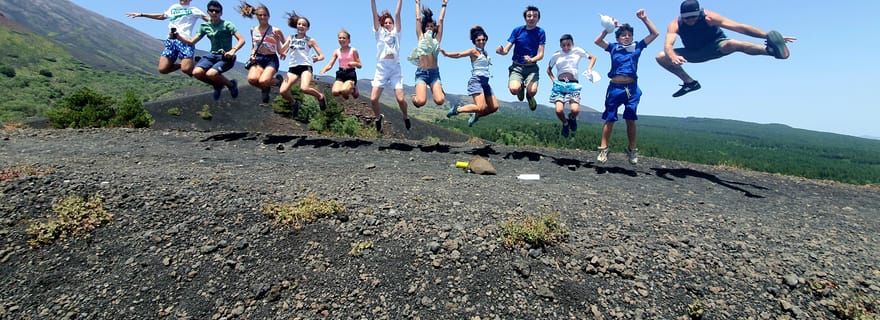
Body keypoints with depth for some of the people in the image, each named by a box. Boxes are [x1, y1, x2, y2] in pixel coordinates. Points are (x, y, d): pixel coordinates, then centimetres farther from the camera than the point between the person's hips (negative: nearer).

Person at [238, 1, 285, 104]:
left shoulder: (275, 31, -2)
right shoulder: (253, 31, 11)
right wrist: (252, 55, 3)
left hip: (271, 59, -3)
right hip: (258, 58, 4)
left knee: (263, 81, -29)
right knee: (252, 79, -27)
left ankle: (278, 80, 8)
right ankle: (265, 88, 9)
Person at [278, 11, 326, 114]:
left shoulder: (310, 40, 8)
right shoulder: (290, 38, 16)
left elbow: (322, 56, 6)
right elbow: (281, 51, 9)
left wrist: (317, 59, -16)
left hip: (305, 66, -3)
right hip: (292, 67, 4)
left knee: (304, 88, -31)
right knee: (283, 91, -13)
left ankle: (320, 96, -1)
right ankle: (294, 103, 18)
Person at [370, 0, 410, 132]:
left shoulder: (396, 33, 16)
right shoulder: (379, 32, 17)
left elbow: (397, 14, 9)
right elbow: (375, 15, 8)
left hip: (395, 68, -1)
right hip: (381, 68, 1)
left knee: (400, 99, -14)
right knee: (373, 99, -10)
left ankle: (406, 117, 17)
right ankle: (378, 118, 19)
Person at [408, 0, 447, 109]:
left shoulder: (436, 39, 16)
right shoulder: (421, 38, 15)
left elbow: (441, 20, 18)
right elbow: (418, 19, 18)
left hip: (434, 73, 1)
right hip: (421, 73, -1)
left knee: (439, 101, -19)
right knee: (420, 102, -22)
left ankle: (438, 90, 18)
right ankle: (415, 97, 16)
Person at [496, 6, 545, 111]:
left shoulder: (540, 32, -1)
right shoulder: (517, 30, 1)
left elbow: (541, 54, -6)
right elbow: (506, 50, -3)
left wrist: (531, 60, -28)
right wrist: (501, 51, -27)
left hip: (532, 68, 0)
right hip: (517, 67, 1)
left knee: (532, 91, -28)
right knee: (514, 89, -29)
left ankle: (529, 96, 14)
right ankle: (521, 87, 13)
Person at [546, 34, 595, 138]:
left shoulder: (577, 51, 10)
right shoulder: (556, 55, 11)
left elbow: (593, 57, 20)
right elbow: (549, 70, 25)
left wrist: (590, 68, 3)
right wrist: (553, 79, 7)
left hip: (573, 84, -1)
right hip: (559, 84, 1)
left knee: (575, 110, -22)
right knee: (559, 110, -20)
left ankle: (572, 118, 18)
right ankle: (565, 123, 15)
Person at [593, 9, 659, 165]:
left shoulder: (637, 47, 14)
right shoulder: (614, 47, 13)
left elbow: (655, 34, 13)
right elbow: (597, 41, 5)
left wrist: (644, 19, 10)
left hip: (631, 88, 1)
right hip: (614, 87, -1)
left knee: (630, 120, 2)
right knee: (609, 120, -1)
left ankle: (632, 150, 9)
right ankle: (603, 149, 2)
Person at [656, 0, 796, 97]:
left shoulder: (708, 17, -28)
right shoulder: (675, 24, -25)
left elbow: (739, 27, -29)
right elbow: (668, 45, -41)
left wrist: (767, 35, -37)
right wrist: (673, 57, -65)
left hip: (716, 45, -3)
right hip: (695, 52, 3)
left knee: (731, 44, -39)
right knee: (661, 57, -15)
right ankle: (690, 82, -7)